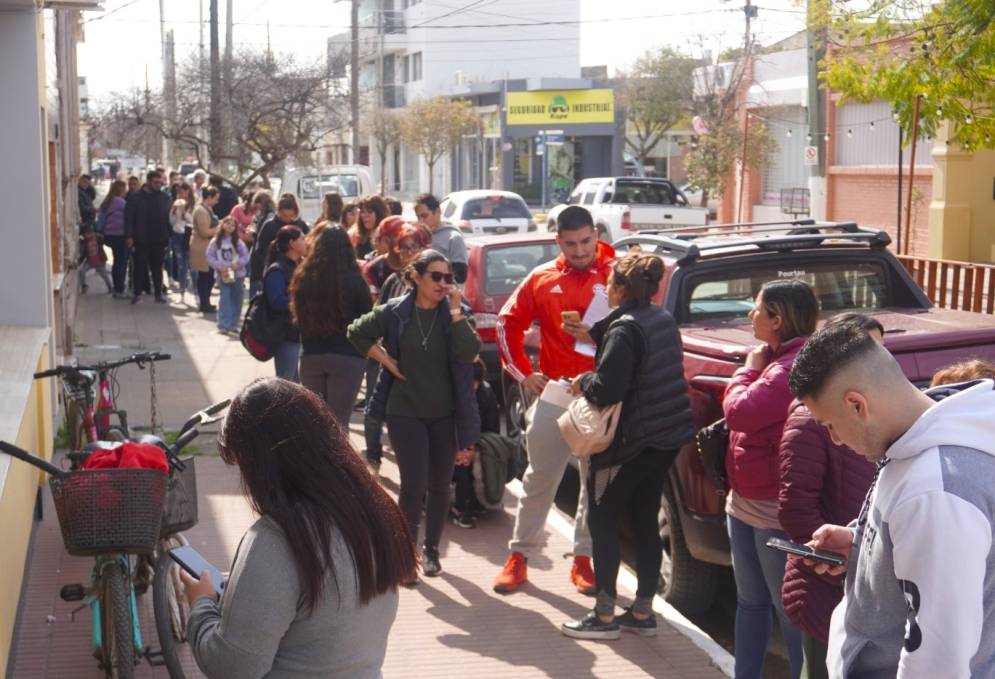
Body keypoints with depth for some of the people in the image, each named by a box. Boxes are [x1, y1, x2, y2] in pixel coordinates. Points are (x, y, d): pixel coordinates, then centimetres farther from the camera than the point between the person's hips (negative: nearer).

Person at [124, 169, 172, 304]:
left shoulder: (165, 197, 2)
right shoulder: (136, 198, -5)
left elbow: (169, 216, 4)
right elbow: (128, 217, -6)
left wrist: (170, 234, -3)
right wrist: (129, 236, -13)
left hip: (159, 239, 2)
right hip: (141, 240, -2)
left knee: (157, 267, 11)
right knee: (140, 266, 3)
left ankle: (158, 292, 19)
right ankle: (137, 292, 13)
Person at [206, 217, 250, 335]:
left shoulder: (238, 242, -2)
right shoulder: (215, 241, -2)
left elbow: (245, 256, -2)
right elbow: (210, 257, -3)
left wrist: (238, 264, -18)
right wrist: (220, 266, -15)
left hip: (237, 274, 2)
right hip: (222, 275, -2)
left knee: (237, 299, 8)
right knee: (225, 299, -9)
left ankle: (233, 324, 20)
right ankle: (223, 325, -7)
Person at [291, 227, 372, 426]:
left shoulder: (303, 277, -2)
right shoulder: (353, 280, -11)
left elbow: (298, 316, 8)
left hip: (310, 356, 3)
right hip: (347, 357, -3)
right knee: (338, 421, -1)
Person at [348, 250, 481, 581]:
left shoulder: (457, 312, -3)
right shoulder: (394, 312, -5)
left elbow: (469, 352, -19)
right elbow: (357, 333, 10)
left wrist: (455, 310, -21)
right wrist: (385, 360, 1)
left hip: (446, 413, 2)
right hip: (405, 411, -2)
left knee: (439, 486, 10)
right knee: (414, 484, -10)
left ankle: (431, 549, 28)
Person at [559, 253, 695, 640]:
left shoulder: (625, 328, -19)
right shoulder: (662, 320, 7)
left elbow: (607, 389, -25)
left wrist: (582, 381, -6)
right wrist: (594, 337, 22)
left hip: (632, 442, -8)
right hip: (667, 435, 8)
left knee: (602, 521, 4)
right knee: (645, 521, 15)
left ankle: (604, 616, 7)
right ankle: (642, 611, 21)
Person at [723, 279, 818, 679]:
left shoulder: (795, 366, -22)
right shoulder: (777, 359, 11)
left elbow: (740, 412, -25)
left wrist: (748, 369, -11)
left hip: (775, 511, -11)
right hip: (745, 503, 11)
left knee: (791, 611, 0)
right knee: (750, 601, 21)